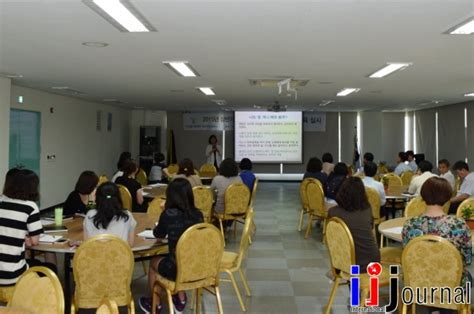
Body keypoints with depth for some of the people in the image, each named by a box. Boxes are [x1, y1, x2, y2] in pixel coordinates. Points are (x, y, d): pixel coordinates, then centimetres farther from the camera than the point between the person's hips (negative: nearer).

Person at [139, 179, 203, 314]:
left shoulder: (169, 214, -17)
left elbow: (158, 234, 4)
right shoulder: (198, 214, -4)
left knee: (154, 262, 28)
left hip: (177, 269, -4)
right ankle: (180, 300, 43)